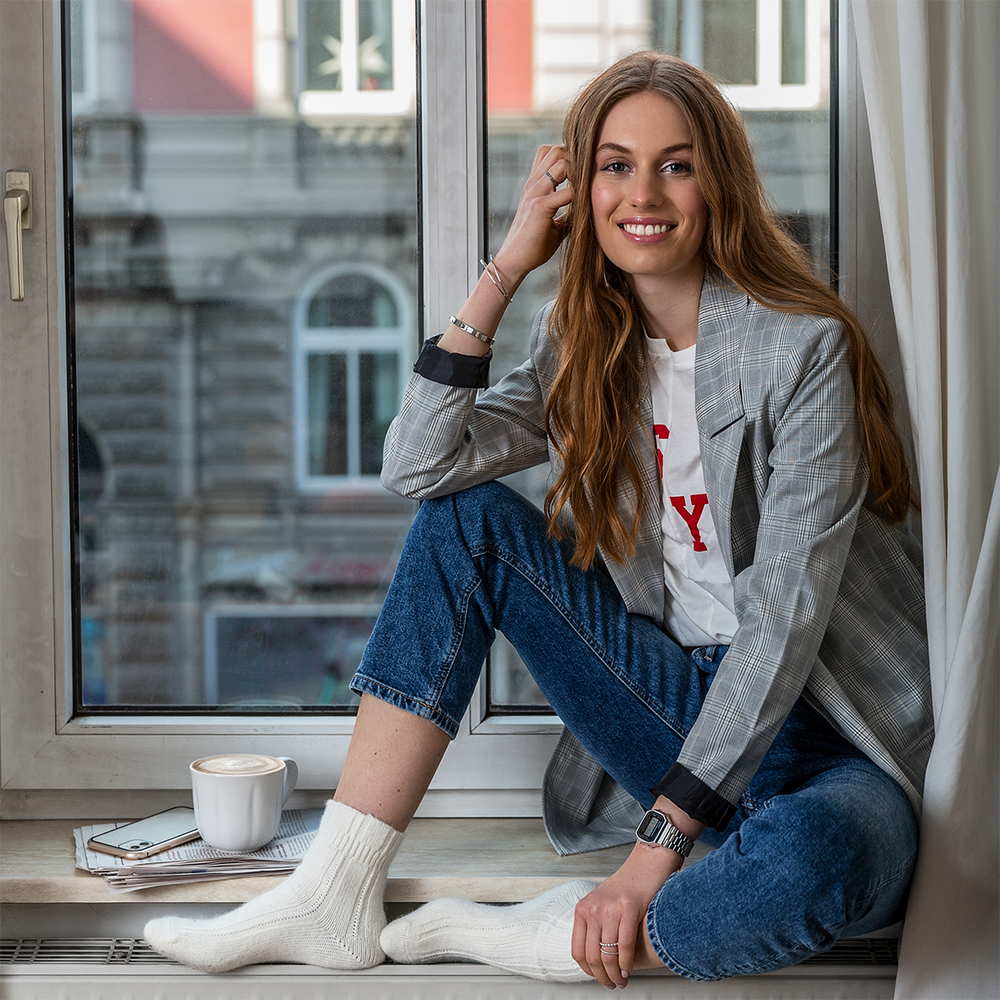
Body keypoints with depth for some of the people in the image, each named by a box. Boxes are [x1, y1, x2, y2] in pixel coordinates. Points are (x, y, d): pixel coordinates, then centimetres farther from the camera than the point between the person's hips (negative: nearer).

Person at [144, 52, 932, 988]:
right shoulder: (587, 342, 5)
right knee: (465, 521, -10)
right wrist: (505, 269, -9)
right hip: (685, 707, 6)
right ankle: (336, 898, -12)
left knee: (809, 864, -42)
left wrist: (662, 840, -26)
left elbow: (787, 616, -21)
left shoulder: (800, 347, -15)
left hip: (827, 744, -5)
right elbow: (418, 465, -6)